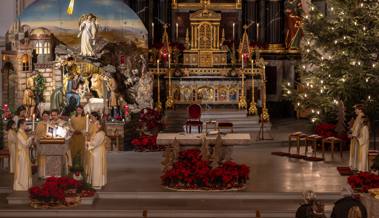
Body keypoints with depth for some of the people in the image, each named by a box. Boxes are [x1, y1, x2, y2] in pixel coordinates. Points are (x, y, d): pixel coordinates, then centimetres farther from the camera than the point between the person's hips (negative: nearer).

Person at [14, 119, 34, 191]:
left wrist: (31, 139, 4)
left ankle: (24, 185, 16)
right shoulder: (19, 133, -15)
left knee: (25, 169, 11)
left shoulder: (23, 133, 13)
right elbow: (25, 143, -21)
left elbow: (27, 144, 17)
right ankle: (20, 186, 0)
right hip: (21, 153, -9)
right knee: (22, 169, -5)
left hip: (25, 153, 9)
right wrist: (31, 138, -10)